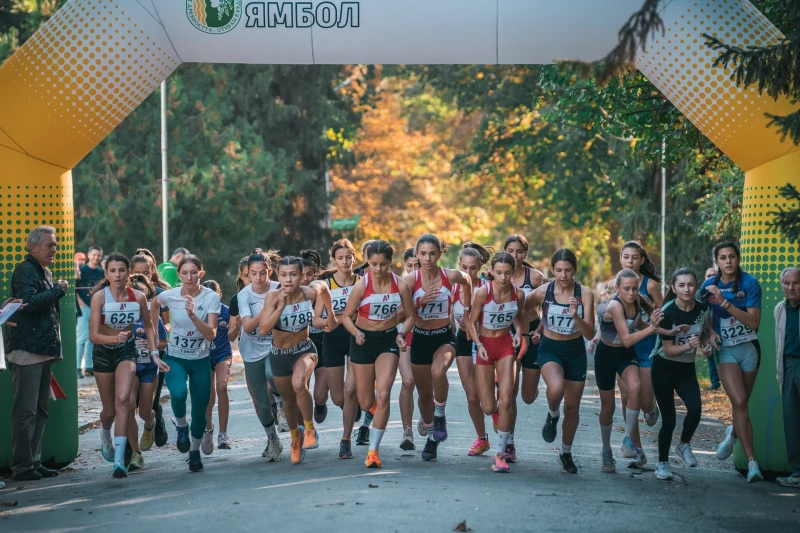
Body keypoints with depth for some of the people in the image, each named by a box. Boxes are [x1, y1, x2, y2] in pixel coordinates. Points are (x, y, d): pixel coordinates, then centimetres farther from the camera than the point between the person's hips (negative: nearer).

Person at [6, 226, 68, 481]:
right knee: (25, 410, -8)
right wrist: (58, 290, -12)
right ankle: (22, 466, -5)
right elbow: (29, 302, -24)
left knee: (40, 410, 11)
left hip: (43, 350, 10)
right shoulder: (25, 270, -8)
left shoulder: (45, 273, 21)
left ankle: (34, 462, 17)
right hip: (26, 350, -10)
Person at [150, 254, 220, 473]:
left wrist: (192, 315, -35)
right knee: (178, 393, -30)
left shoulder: (211, 297, -15)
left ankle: (195, 451, 30)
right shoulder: (169, 296, -11)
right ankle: (181, 426, 2)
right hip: (175, 357, 0)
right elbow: (154, 304, 14)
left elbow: (211, 334, -21)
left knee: (199, 410, 3)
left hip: (201, 359, 0)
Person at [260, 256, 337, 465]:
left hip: (304, 349, -1)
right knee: (289, 400, 19)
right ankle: (295, 437, 49)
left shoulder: (310, 292, -17)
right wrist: (281, 305, -38)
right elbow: (263, 330, -32)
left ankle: (310, 429, -10)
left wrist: (331, 315, 14)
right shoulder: (273, 296, -22)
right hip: (279, 355, 1)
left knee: (299, 384, -33)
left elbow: (323, 286, 8)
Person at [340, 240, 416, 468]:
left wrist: (401, 333, -14)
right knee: (366, 403, 5)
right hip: (364, 340, 0)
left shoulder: (401, 285, -10)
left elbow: (410, 316, 4)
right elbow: (346, 316, -5)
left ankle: (373, 450, -6)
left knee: (383, 395, -17)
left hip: (388, 340, 0)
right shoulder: (361, 285, -14)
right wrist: (356, 333, -24)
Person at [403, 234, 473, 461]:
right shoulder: (410, 280, -10)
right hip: (420, 338, 2)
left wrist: (467, 308, 15)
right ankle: (431, 436, 35)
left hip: (445, 336, -1)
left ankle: (440, 417, -10)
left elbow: (467, 281, 14)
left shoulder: (451, 276, -9)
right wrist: (420, 302, -24)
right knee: (424, 393, 11)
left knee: (438, 371, -34)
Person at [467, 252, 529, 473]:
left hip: (506, 345, 2)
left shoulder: (518, 294, -8)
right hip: (484, 345, -1)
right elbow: (471, 321, -7)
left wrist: (520, 332, -4)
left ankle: (500, 453, -2)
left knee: (505, 400, -12)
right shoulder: (483, 292, -18)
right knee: (488, 408, -1)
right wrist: (478, 344, -18)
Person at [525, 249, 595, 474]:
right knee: (556, 388, -33)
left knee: (572, 407, 9)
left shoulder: (585, 294, -11)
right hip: (550, 349, -2)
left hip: (576, 352, 2)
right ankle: (552, 415, 2)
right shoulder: (543, 292, -11)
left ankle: (566, 453, 32)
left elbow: (590, 334, -13)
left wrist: (576, 317, -29)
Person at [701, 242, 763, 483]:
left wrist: (724, 302, -24)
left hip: (749, 348, 0)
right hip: (725, 349, 0)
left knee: (742, 403, 9)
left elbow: (754, 322, -17)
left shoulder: (749, 283, -9)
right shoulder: (709, 285, -1)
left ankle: (732, 434, 43)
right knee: (739, 401, -17)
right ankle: (752, 462, -14)